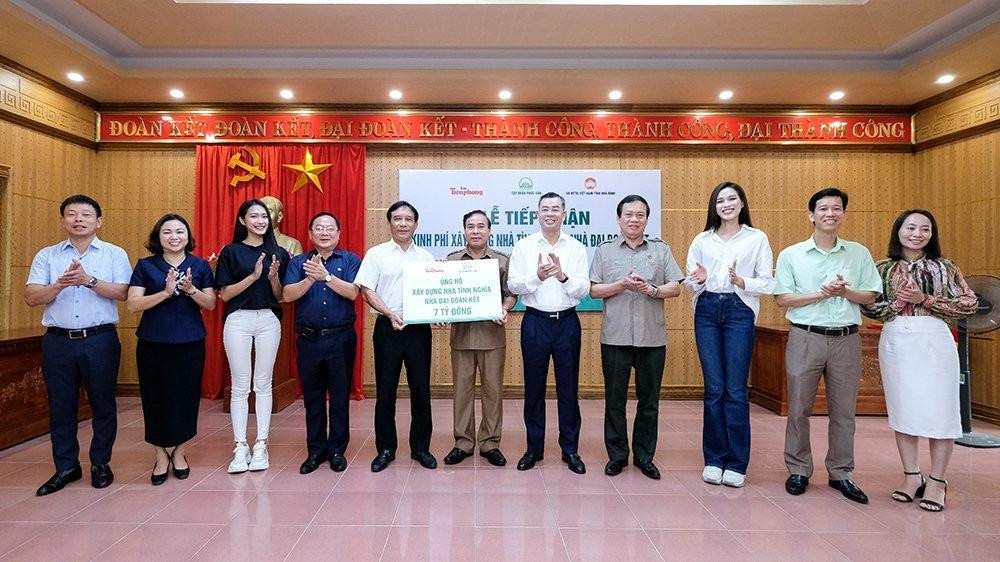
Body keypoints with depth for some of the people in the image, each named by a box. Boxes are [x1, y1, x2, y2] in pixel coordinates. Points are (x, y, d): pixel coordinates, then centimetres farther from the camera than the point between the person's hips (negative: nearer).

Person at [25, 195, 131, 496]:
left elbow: (122, 292, -8)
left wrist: (89, 280, -19)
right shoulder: (46, 256, 10)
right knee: (60, 406, 9)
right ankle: (66, 467, 23)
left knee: (103, 404, 5)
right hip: (58, 341, 2)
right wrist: (60, 284, -16)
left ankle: (100, 464, 20)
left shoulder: (115, 254, 4)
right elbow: (31, 297, 1)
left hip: (100, 339, -2)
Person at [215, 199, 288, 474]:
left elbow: (281, 296, 8)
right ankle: (240, 447, 12)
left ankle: (261, 445, 14)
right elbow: (225, 294, -4)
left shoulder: (278, 253, 7)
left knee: (263, 384, 6)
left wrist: (273, 277, -12)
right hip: (238, 320, -1)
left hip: (268, 320, 2)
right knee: (240, 385, 3)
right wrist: (253, 276, -16)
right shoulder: (231, 251, 1)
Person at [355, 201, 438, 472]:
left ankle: (421, 448, 19)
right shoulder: (376, 254, 4)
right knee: (385, 390, 5)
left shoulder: (426, 257, 11)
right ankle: (385, 449, 19)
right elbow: (367, 290, -3)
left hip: (419, 328, 2)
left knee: (421, 389, 6)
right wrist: (390, 314, -16)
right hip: (387, 327, -2)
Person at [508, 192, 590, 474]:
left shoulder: (577, 248, 4)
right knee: (534, 388, 8)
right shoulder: (523, 246, 3)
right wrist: (537, 276, -21)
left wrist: (563, 276, -20)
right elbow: (513, 285, -5)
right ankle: (534, 448, 22)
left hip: (567, 322, 1)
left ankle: (570, 449, 21)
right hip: (535, 322, 0)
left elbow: (584, 289, -2)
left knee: (568, 388, 7)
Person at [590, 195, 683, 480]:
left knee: (649, 400, 9)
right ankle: (617, 455, 21)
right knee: (614, 399, 6)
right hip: (615, 337, -1)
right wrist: (622, 285, -13)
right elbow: (594, 290, 1)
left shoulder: (661, 249, 9)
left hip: (652, 338, 1)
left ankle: (644, 456, 24)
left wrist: (651, 289, -14)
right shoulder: (605, 251, 7)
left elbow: (675, 288, 4)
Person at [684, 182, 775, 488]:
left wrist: (739, 280, -16)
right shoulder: (701, 241, 11)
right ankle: (714, 459, 16)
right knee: (714, 388, 4)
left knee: (736, 389, -2)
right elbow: (689, 282, 12)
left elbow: (767, 284, 1)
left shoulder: (757, 238, 5)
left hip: (740, 312, -2)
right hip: (707, 311, 2)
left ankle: (736, 463, 11)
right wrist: (699, 281, -10)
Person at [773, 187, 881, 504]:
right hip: (805, 338, -2)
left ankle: (840, 473, 24)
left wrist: (845, 291, -11)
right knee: (799, 409, 4)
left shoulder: (859, 254, 9)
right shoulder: (791, 255, 2)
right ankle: (799, 470, 18)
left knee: (844, 411, 9)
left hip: (846, 339, 2)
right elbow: (782, 298, -3)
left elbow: (871, 296, 8)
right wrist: (822, 293, -13)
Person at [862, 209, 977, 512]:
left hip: (934, 342, -1)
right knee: (902, 409, 7)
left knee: (939, 411, 1)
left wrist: (924, 299, -11)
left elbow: (969, 303, -1)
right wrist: (895, 304, -11)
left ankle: (937, 481, 14)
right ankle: (912, 476, 20)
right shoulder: (883, 268, 7)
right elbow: (868, 306, 6)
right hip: (895, 342, 2)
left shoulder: (944, 267, 5)